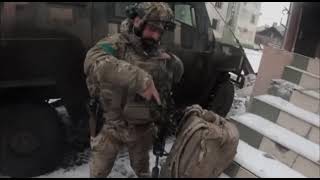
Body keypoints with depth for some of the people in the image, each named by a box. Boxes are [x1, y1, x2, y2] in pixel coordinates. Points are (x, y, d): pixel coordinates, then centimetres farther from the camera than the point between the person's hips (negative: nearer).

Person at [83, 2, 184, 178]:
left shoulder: (160, 55, -2)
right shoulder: (117, 44, -17)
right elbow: (93, 62, -37)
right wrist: (139, 79, -44)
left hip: (142, 128, 3)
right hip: (112, 126, -3)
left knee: (142, 169, 26)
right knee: (98, 172, 17)